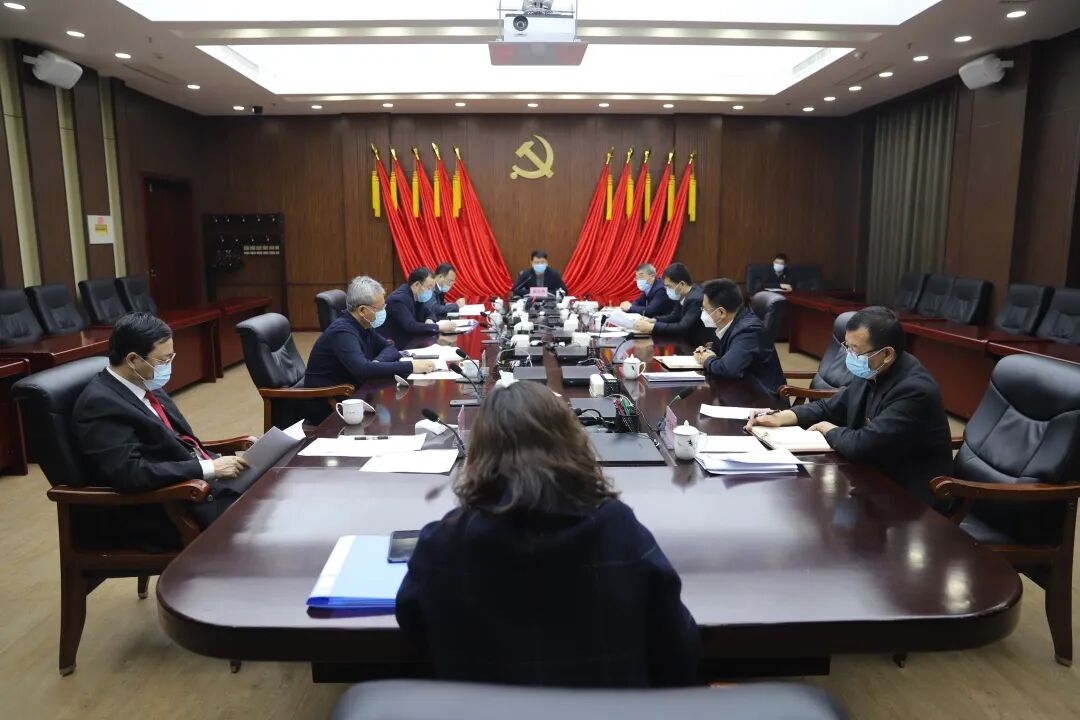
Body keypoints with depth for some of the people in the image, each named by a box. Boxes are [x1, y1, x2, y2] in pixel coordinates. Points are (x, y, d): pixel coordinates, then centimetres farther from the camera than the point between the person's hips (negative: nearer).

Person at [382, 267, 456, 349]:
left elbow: (429, 313, 15)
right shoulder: (399, 299, -20)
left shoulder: (417, 296, 4)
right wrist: (438, 327, -25)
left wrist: (429, 320, -9)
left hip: (409, 343, 8)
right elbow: (410, 327, -29)